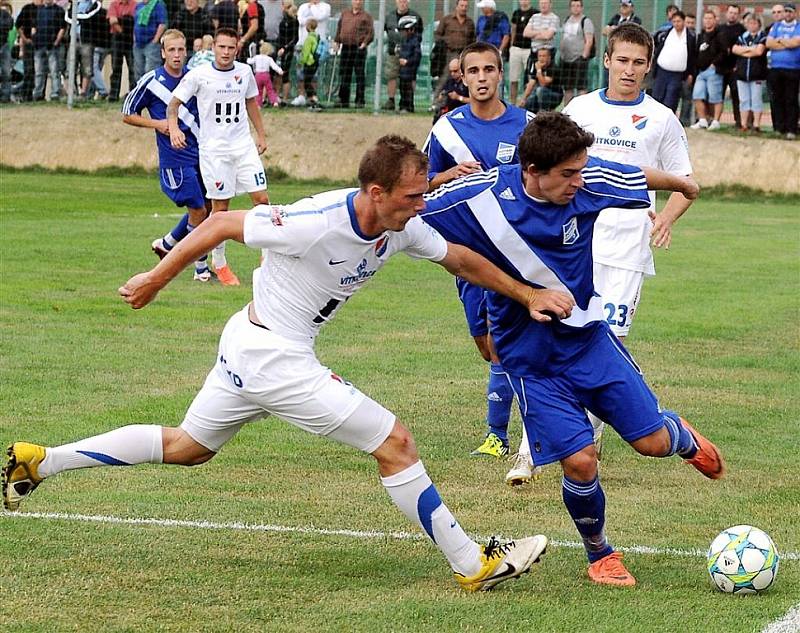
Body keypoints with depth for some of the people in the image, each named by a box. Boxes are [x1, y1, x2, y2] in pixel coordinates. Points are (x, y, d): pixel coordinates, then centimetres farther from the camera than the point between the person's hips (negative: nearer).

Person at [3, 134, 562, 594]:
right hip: (272, 356, -9)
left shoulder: (403, 227, -7)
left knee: (186, 446, 24)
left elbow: (462, 259, 10)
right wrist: (156, 279, -7)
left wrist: (528, 295, 3)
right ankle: (473, 566, -1)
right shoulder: (316, 222, -29)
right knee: (394, 443, -9)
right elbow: (221, 225, -17)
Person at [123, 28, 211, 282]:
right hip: (175, 158, -5)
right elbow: (128, 114, 1)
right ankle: (201, 267, 7)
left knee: (202, 210, 9)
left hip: (200, 153, 5)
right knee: (198, 211, -7)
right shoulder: (151, 82, -7)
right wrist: (157, 124, -13)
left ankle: (167, 243, 32)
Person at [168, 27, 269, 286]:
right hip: (214, 148, -4)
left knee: (261, 198, -4)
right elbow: (173, 103, -3)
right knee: (220, 207, -1)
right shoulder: (198, 75, -7)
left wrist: (261, 135, 21)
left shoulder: (244, 72, 6)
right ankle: (219, 263, 12)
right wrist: (174, 128, -21)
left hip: (244, 145, 4)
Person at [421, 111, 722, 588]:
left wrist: (683, 185, 25)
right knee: (579, 461, -13)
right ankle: (601, 556, 15)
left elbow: (641, 177, 8)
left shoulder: (588, 182, -14)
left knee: (653, 442, 2)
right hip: (531, 356, -3)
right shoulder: (483, 197, -22)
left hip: (588, 336, 3)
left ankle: (684, 437, 42)